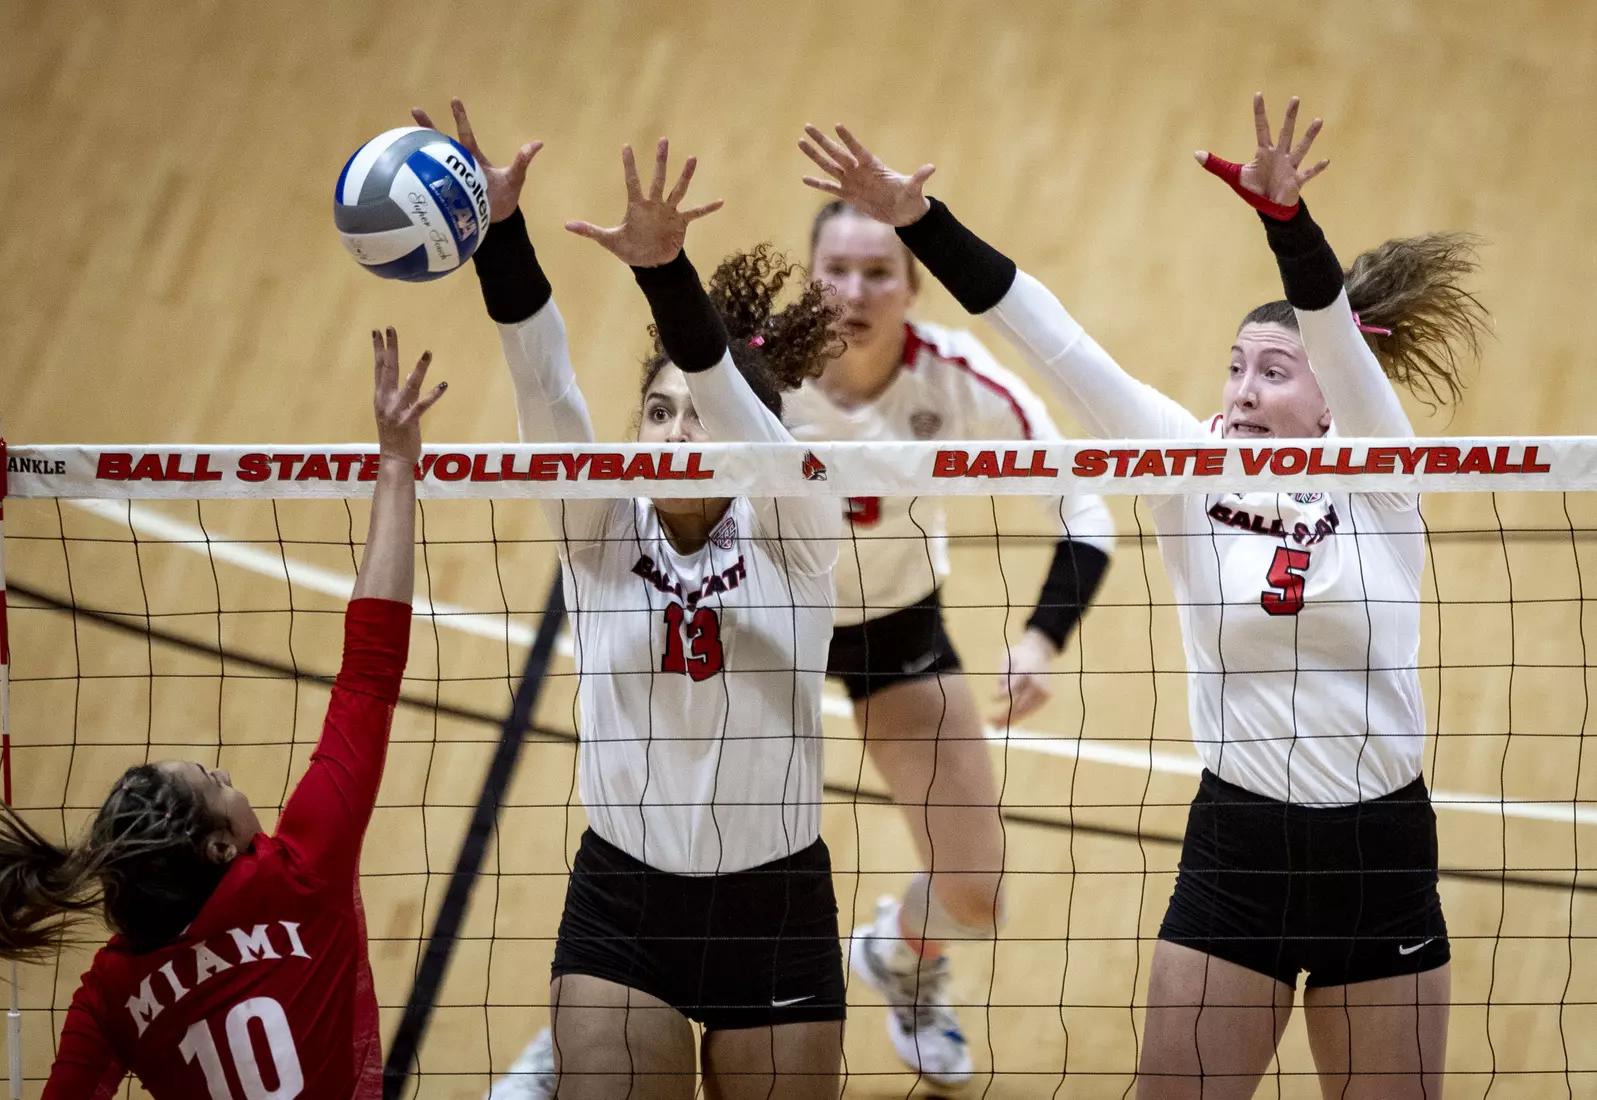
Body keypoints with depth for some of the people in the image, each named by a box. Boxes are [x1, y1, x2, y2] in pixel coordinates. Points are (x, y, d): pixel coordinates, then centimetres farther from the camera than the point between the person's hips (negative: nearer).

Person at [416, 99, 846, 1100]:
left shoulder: (790, 534, -8)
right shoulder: (600, 534, -3)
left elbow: (739, 405, -26)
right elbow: (543, 384, -17)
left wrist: (665, 269, -43)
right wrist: (498, 230, -33)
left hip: (775, 910, -1)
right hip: (621, 904, 1)